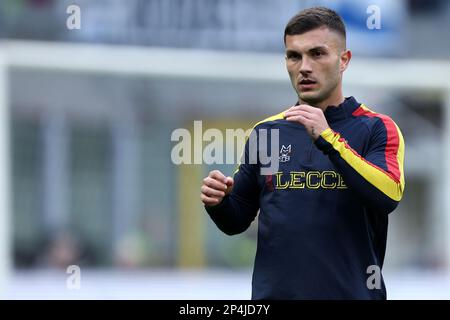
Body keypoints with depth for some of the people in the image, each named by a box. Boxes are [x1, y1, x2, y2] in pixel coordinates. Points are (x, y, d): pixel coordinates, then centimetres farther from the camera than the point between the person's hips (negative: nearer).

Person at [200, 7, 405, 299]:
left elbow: (388, 197, -20)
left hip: (351, 292, -3)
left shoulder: (377, 129, -3)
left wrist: (327, 138, -24)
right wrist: (219, 202, -8)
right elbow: (237, 221, 13)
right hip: (273, 290, 3)